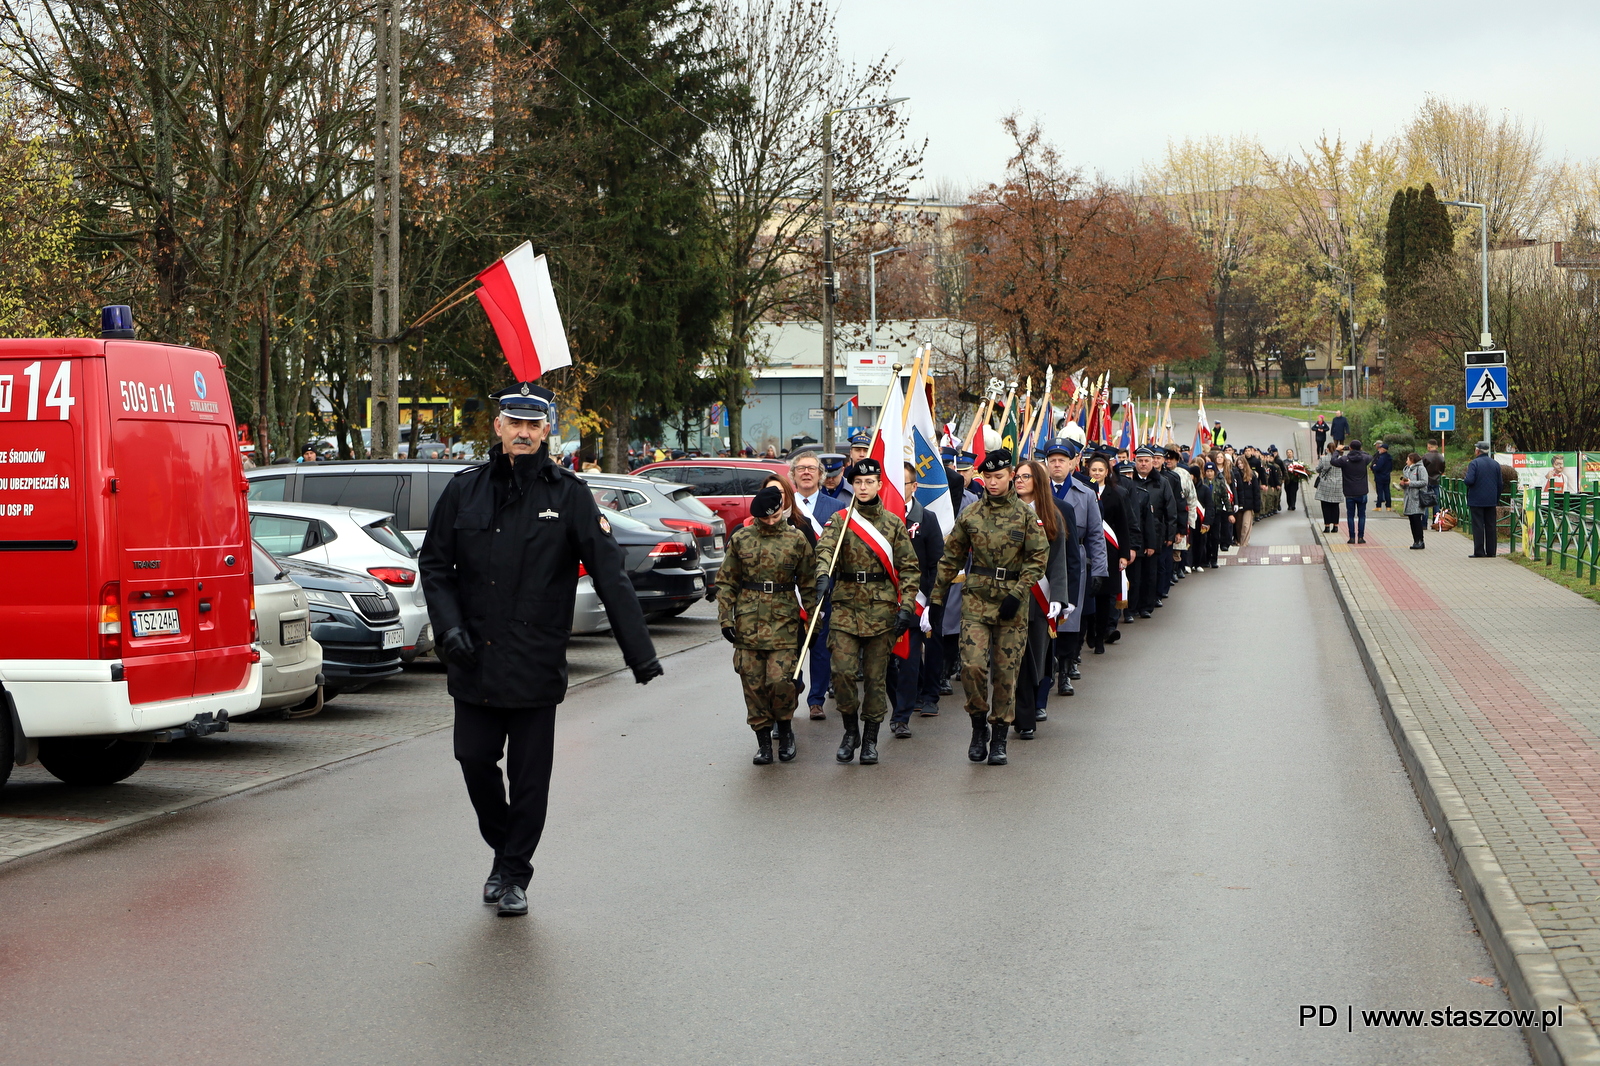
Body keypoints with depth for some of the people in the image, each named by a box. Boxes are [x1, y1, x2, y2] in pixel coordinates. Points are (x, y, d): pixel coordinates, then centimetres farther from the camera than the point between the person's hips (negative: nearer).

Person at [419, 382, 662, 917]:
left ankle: (514, 874, 17)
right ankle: (503, 849, 28)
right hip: (474, 660, 2)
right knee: (475, 759, 5)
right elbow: (434, 564, 10)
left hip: (536, 664, -2)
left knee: (529, 776, 3)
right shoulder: (465, 490, 5)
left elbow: (610, 575, -4)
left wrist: (639, 652, -10)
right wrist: (449, 626, -6)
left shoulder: (568, 495, -2)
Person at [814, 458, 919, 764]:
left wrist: (906, 607, -5)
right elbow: (826, 548, -14)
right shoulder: (840, 520, 4)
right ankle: (851, 730, 10)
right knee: (843, 671, -10)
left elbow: (909, 568, 6)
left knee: (876, 676, 2)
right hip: (846, 605, 0)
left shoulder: (894, 524, 7)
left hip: (882, 609, 0)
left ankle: (870, 739, 13)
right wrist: (823, 575, -35)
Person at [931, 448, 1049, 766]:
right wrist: (937, 598, 12)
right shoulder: (969, 516, 6)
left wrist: (1016, 594, -11)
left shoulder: (1026, 516, 1)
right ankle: (978, 725, 7)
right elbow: (951, 558, 14)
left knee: (1006, 671, 2)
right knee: (972, 665, -14)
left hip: (1012, 602, -1)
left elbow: (1039, 558, -1)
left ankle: (999, 738, 13)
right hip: (976, 600, 1)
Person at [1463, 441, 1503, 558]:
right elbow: (1499, 484, 11)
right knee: (1491, 526, 8)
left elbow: (1470, 480, -21)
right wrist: (1497, 502, 17)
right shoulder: (1496, 464, 9)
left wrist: (1464, 477, 4)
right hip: (1491, 500, 5)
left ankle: (1479, 552, -5)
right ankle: (1491, 551, 8)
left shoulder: (1474, 463, -9)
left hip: (1477, 500, -5)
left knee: (1478, 526, -3)